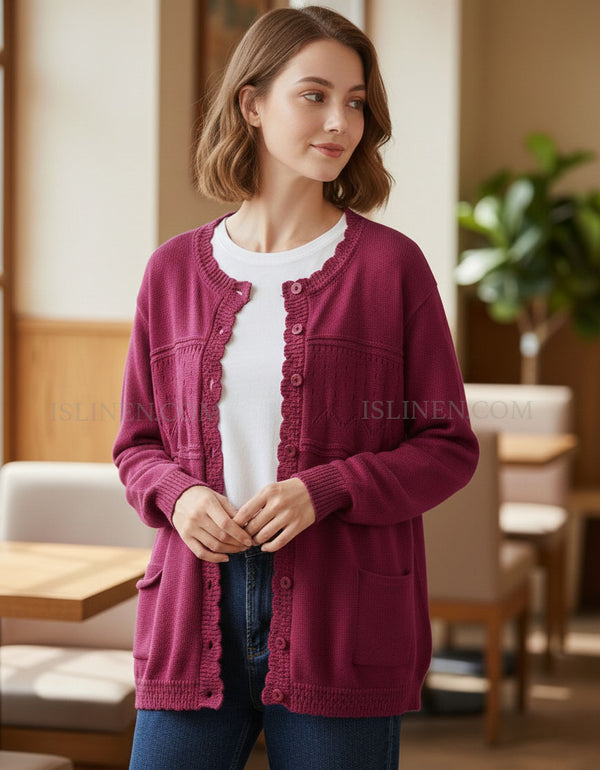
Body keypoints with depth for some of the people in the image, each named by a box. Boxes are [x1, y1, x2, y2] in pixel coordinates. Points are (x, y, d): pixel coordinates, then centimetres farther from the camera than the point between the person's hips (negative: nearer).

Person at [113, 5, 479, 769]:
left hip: (341, 624, -2)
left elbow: (449, 446, 1)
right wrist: (177, 494, -8)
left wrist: (325, 490, -14)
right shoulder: (175, 269, 7)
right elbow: (137, 444, 14)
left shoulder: (391, 265, 0)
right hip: (194, 613, 2)